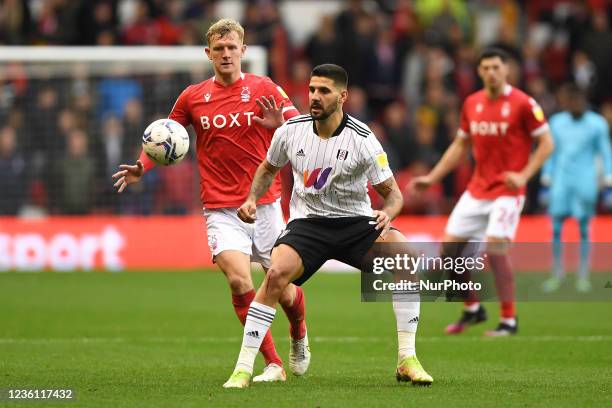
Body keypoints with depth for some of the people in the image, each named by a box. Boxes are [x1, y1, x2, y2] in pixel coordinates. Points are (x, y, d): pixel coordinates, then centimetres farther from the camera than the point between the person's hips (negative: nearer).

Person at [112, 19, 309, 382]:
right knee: (239, 280, -22)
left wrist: (280, 124, -25)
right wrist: (142, 167, -2)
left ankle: (299, 337, 41)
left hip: (265, 205, 0)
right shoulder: (193, 97, 5)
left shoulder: (265, 90, 0)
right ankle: (273, 364, -12)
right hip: (221, 209, 0)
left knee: (284, 291, 5)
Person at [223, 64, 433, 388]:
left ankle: (407, 361, -19)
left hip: (355, 222, -1)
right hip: (307, 222, 1)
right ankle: (242, 369, -20)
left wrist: (387, 213, -31)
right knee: (276, 274, -29)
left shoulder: (362, 140, -14)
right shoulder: (291, 131, -5)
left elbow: (392, 192, -8)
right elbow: (268, 168, 17)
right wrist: (252, 199, 0)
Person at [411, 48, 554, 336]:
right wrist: (432, 178, 12)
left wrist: (524, 175, -18)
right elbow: (460, 146, 17)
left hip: (507, 191, -6)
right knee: (450, 245, 1)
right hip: (476, 190, 6)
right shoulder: (472, 103, 7)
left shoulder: (523, 104, -10)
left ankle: (509, 320, -5)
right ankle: (472, 309, 20)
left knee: (495, 249, -19)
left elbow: (546, 143, -7)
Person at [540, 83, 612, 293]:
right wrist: (546, 180, 15)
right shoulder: (557, 122, 9)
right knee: (556, 228, -2)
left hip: (585, 181, -2)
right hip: (561, 180, 3)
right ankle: (557, 273, 10)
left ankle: (583, 276, 5)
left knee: (584, 228, -2)